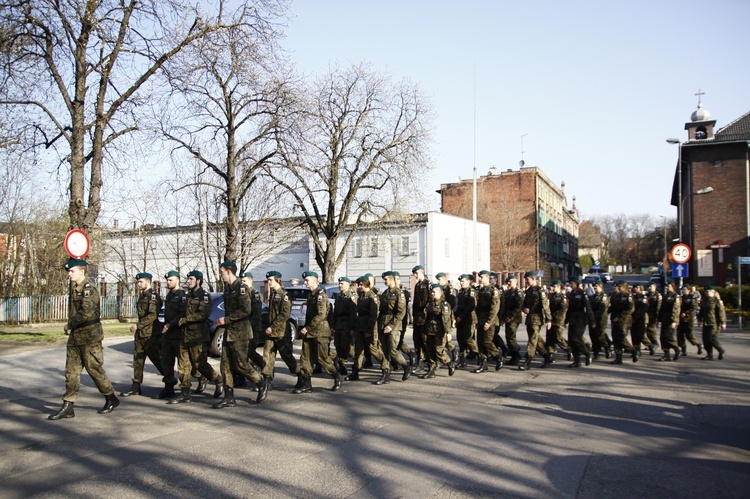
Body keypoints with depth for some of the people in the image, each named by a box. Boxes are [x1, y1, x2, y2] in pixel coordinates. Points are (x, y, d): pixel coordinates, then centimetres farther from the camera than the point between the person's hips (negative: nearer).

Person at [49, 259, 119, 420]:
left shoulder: (89, 290, -15)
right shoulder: (74, 289, 12)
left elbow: (86, 313, -25)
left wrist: (70, 325, -14)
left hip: (90, 337, -8)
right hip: (75, 337, 8)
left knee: (94, 369, 1)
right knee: (71, 371, 6)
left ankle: (111, 399, 17)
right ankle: (68, 407, 10)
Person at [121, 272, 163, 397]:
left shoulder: (153, 296, -14)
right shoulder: (142, 296, 16)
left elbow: (153, 316, -23)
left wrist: (138, 325, -23)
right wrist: (138, 329, 19)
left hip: (151, 334, -9)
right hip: (140, 334, 9)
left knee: (157, 359, -1)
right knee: (138, 360, 9)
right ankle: (136, 387, 15)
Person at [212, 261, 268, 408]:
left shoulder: (241, 287, -12)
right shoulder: (227, 288, 15)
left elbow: (245, 310, -21)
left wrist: (226, 319, -18)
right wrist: (223, 322, 9)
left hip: (240, 333, -9)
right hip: (229, 332, 9)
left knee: (240, 365, -5)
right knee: (226, 365, 5)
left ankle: (262, 385, 15)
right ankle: (229, 398, 11)